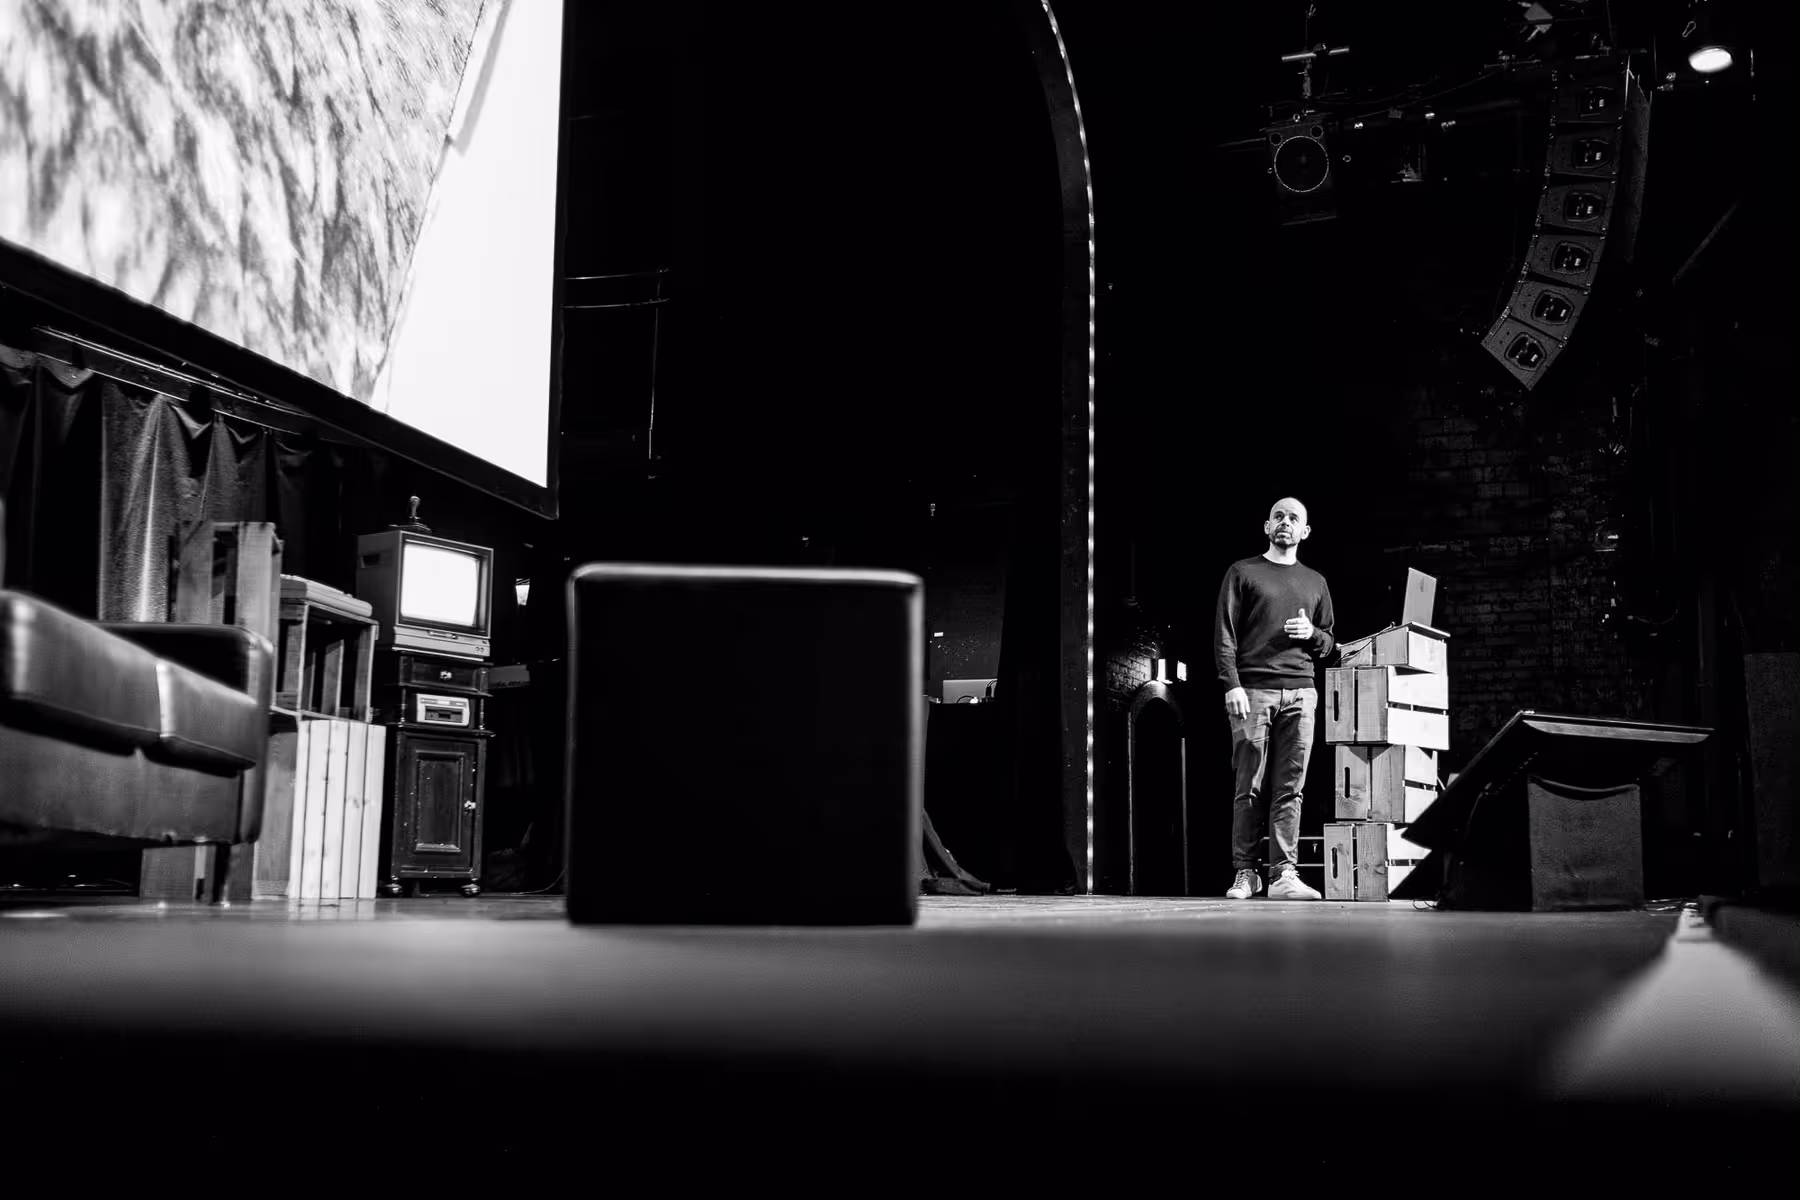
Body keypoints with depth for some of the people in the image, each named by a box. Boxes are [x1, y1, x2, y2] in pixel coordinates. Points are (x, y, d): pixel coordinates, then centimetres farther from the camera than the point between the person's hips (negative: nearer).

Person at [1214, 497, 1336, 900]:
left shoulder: (1315, 583, 21)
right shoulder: (1243, 572, 10)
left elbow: (1330, 645, 24)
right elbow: (1224, 635, 2)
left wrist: (1312, 635, 1)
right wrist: (1232, 685, -10)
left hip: (1300, 692, 3)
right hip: (1253, 690, -3)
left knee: (1290, 788, -3)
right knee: (1251, 787, -3)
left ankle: (1284, 875, -4)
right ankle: (1244, 873, 3)